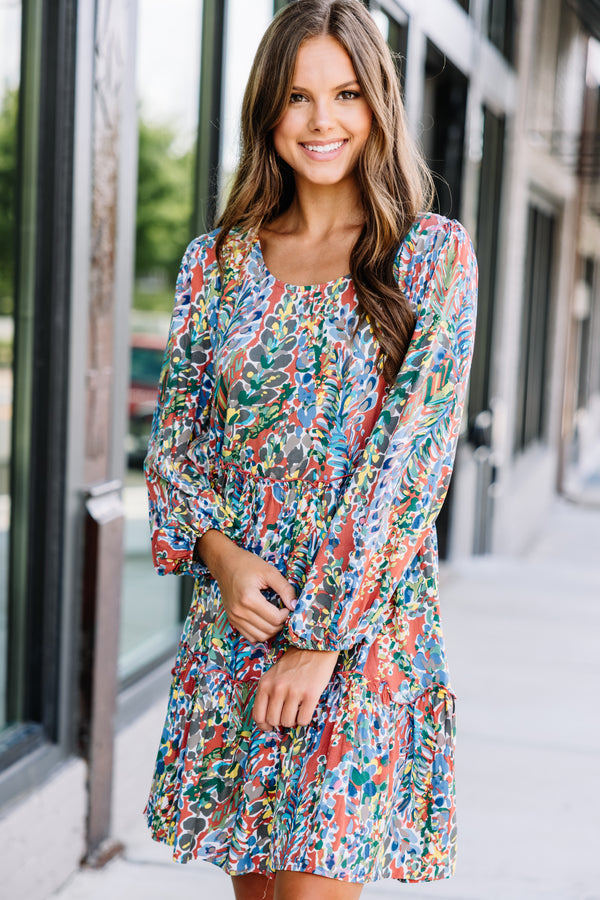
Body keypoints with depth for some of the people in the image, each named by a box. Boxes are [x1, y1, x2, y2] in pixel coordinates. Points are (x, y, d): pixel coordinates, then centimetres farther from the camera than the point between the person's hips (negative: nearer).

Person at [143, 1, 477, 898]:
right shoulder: (217, 261, 8)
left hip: (367, 616, -3)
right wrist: (222, 552, -9)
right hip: (234, 614, 4)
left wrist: (324, 634, -12)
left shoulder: (435, 255, -3)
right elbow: (173, 435, 10)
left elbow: (414, 452, -9)